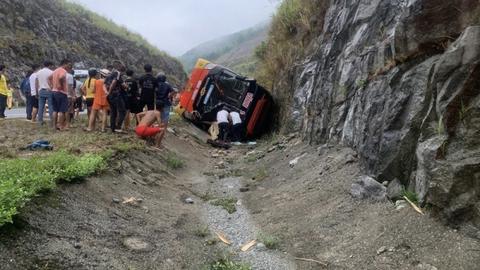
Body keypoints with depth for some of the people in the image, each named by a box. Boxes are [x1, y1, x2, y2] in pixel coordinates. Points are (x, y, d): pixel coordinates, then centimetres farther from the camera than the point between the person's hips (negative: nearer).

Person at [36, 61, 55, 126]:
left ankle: (40, 121, 9)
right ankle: (52, 121, -5)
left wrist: (38, 91, 16)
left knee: (41, 107, 7)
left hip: (41, 91, 5)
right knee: (51, 107, -4)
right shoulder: (51, 72, -5)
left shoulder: (38, 72, 12)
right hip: (49, 91, -5)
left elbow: (37, 83, 13)